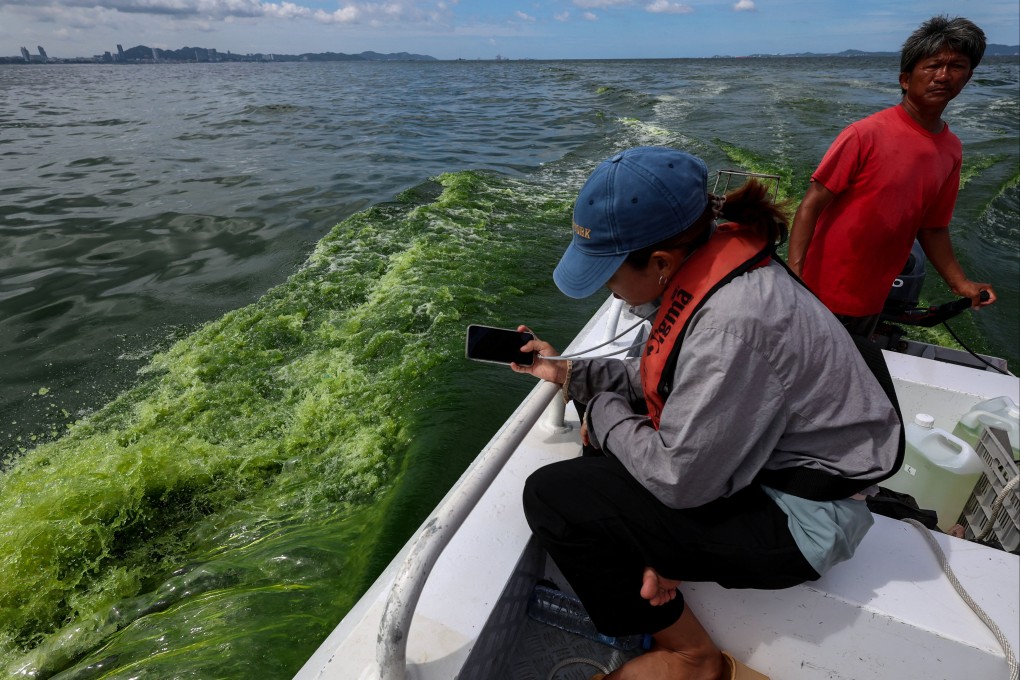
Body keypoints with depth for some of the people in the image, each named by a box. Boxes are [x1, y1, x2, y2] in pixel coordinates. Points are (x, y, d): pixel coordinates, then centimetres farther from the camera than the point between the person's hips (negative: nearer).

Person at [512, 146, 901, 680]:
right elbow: (662, 380, 10)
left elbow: (679, 479, -26)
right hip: (757, 463, 10)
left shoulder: (734, 323, -32)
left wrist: (603, 411, -10)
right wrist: (570, 372, 7)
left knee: (552, 496, -16)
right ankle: (661, 555, 12)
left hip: (794, 518, -9)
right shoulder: (704, 268, -3)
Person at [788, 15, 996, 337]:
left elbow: (932, 227, 13)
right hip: (822, 294, -5)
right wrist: (794, 273, -28)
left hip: (872, 301, 6)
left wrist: (960, 283, 3)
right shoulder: (866, 134, -14)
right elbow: (811, 206, -18)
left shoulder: (952, 150, 5)